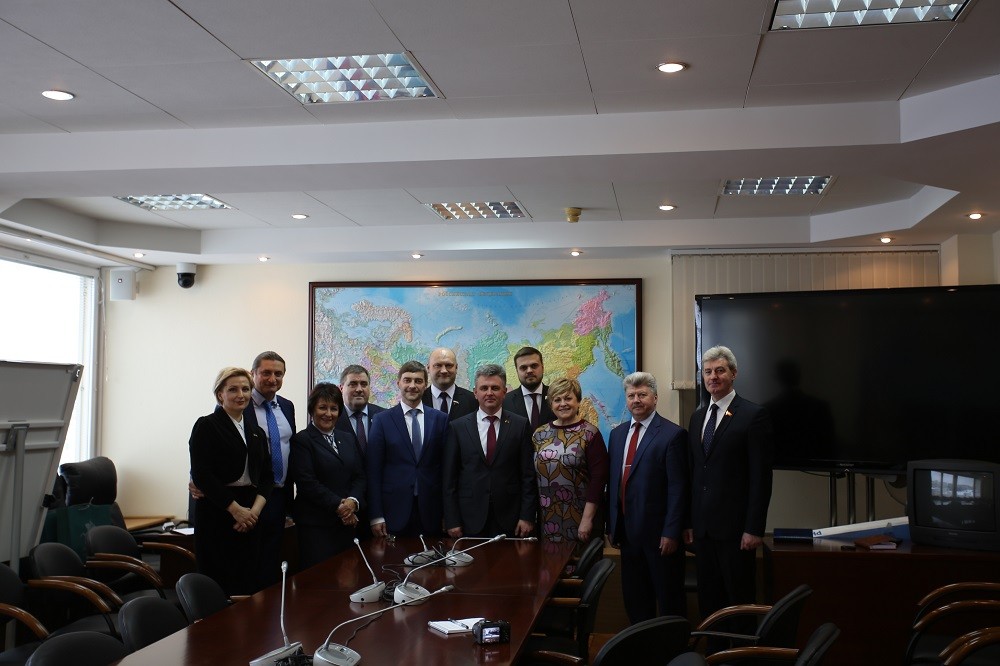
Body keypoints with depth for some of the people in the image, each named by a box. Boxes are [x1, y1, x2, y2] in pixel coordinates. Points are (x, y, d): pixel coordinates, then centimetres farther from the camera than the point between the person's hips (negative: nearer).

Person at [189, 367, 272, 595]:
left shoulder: (256, 433, 16)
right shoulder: (206, 426, -3)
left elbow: (266, 475, 12)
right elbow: (201, 474, -11)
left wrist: (255, 509, -6)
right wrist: (236, 509, -13)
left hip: (250, 515, 5)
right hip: (216, 512, -5)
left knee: (248, 582, 4)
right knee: (218, 581, -5)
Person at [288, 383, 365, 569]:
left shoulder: (348, 439, 16)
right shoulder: (301, 440, -3)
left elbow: (359, 476, 11)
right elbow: (307, 482, -11)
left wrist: (353, 501, -8)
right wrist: (338, 506, -14)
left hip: (347, 522, 5)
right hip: (316, 525, -5)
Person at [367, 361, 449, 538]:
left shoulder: (440, 419, 6)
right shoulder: (382, 420, 2)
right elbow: (374, 470, 0)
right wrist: (376, 516, -5)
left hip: (430, 513, 1)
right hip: (395, 510, -1)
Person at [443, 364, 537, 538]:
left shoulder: (521, 425, 3)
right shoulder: (458, 427, 3)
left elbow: (528, 475, 2)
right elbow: (449, 477, 3)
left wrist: (527, 517, -4)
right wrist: (452, 521, -2)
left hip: (509, 520, 0)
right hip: (470, 521, 0)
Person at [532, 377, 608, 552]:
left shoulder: (590, 434, -5)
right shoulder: (540, 435, 8)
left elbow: (598, 478, -9)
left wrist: (587, 519, -13)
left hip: (580, 517, -3)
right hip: (548, 521, 4)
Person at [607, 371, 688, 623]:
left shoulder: (672, 434, -9)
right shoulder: (617, 434, 12)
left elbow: (678, 487, -13)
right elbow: (613, 482, 13)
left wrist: (671, 533, -17)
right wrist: (612, 526, 10)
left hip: (658, 533, -6)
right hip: (628, 533, 6)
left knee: (669, 600, 5)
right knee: (634, 600, 14)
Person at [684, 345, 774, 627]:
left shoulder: (753, 415, -7)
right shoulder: (698, 416, 14)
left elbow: (761, 477, -11)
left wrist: (754, 528, -14)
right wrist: (688, 522, 11)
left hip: (734, 527, -6)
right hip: (702, 528, 6)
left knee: (739, 601, 2)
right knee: (708, 601, 11)